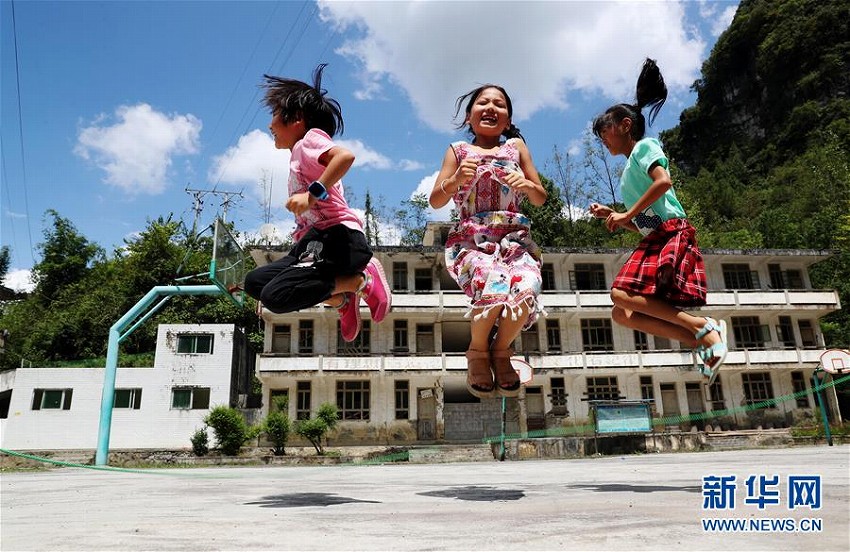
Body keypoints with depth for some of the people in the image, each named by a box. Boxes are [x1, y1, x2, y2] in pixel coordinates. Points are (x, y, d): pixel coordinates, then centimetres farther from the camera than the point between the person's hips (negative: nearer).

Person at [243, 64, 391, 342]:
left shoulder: (310, 138, 0)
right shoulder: (299, 155, 29)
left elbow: (345, 155, -24)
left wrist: (313, 193, -26)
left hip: (336, 237, -10)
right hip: (315, 241, 10)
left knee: (275, 296, -24)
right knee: (255, 282, 5)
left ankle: (360, 280, -10)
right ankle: (342, 299, 2)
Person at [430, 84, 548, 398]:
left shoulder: (516, 146, 18)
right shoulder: (458, 151, 13)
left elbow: (541, 199, 16)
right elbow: (435, 201, 6)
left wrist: (527, 185, -7)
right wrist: (457, 179, -13)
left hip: (514, 238, 2)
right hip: (470, 240, -2)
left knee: (527, 289, -32)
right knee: (494, 287, -34)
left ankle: (501, 350, 0)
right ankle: (478, 351, -2)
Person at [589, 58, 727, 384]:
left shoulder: (644, 146, 4)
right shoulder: (629, 172, 28)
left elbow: (663, 181, -17)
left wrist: (626, 215, -13)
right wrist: (611, 215, 15)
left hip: (672, 231, -9)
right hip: (654, 239, 9)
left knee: (622, 294, -26)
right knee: (622, 314, -3)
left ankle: (704, 328, -17)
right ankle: (704, 344, -6)